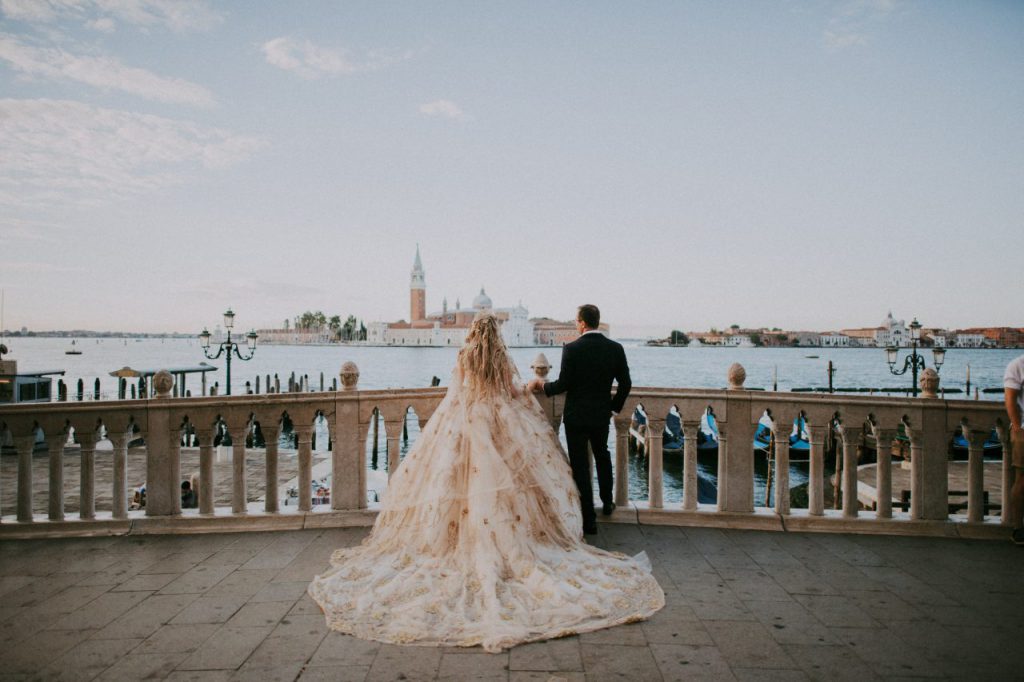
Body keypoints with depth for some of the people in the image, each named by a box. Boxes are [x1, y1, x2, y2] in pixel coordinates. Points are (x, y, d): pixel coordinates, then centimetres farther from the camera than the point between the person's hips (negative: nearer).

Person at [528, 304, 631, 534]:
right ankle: (607, 502, 40)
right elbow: (625, 383, 1)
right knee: (602, 456, 28)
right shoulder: (615, 348, -3)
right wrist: (614, 406, 16)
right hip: (601, 415, 4)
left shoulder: (572, 349, -16)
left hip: (576, 416, -4)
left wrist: (541, 385, 4)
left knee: (580, 466, 4)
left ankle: (589, 520, 9)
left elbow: (563, 384, -14)